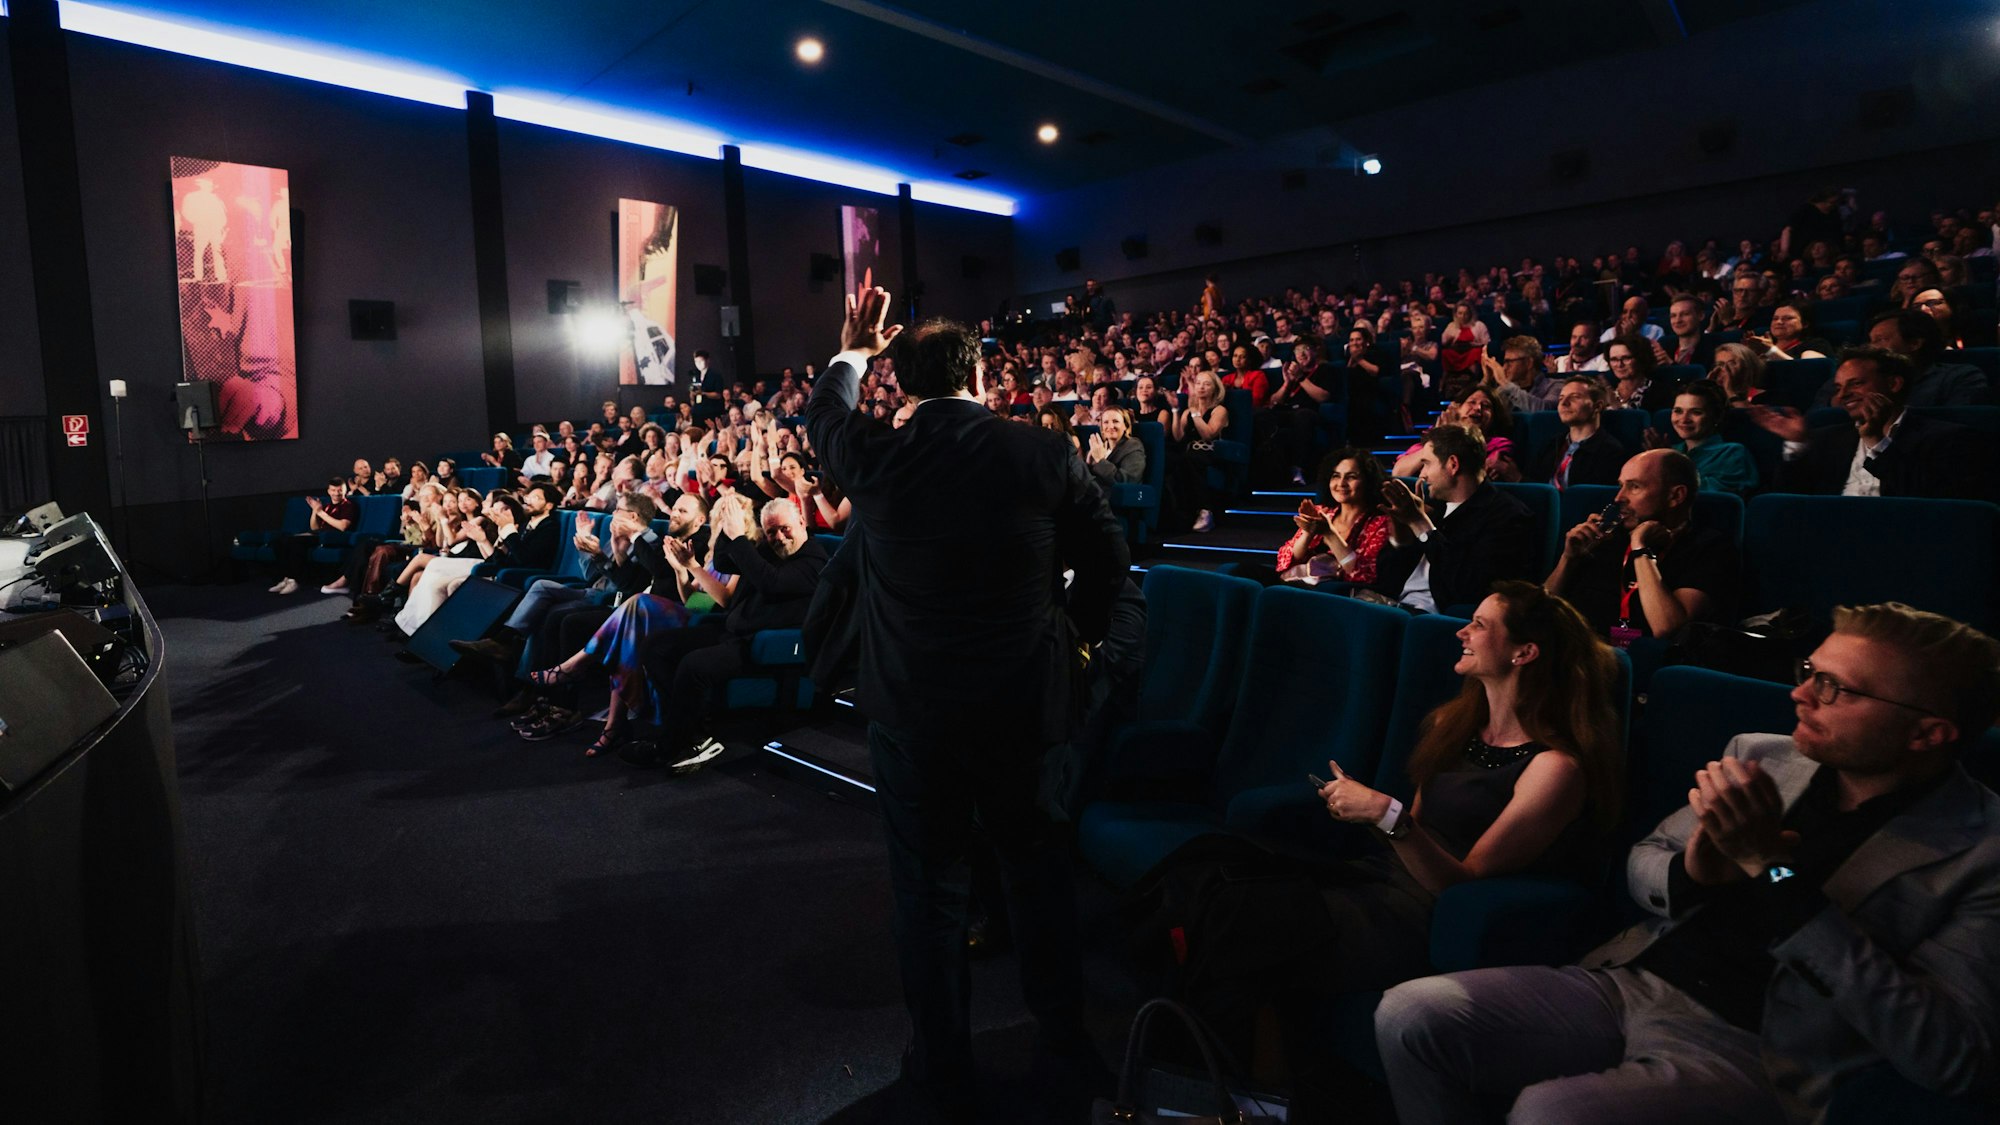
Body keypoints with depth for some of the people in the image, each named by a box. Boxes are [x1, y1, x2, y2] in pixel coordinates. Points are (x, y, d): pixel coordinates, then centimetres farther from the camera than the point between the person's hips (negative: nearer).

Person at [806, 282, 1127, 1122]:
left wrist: (853, 352, 31)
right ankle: (1062, 1030, 41)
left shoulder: (877, 457, -8)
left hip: (913, 710, -1)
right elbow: (1107, 561, -1)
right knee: (1036, 865, 21)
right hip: (1025, 703, 2)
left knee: (928, 891, 13)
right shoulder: (1045, 454, -9)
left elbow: (821, 415, 14)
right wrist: (1071, 635, 14)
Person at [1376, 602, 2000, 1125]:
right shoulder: (1761, 756, 8)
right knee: (1412, 1014, -16)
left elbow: (1948, 1055, -17)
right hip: (1626, 984, 5)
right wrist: (1692, 872, -10)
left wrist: (1774, 868, -21)